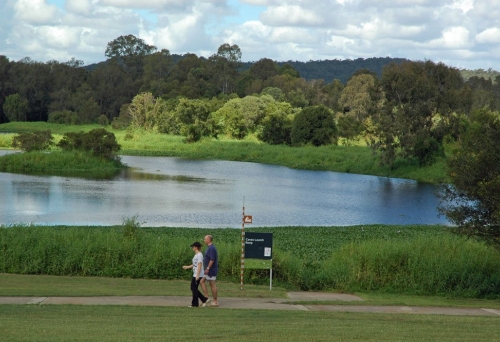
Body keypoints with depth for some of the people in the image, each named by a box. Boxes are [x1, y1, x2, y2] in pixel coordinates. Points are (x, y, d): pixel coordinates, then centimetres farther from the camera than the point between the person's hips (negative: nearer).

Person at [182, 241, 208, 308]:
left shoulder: (199, 255, -15)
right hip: (195, 275, 10)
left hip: (198, 275, -10)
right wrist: (187, 267, 31)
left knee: (194, 289, -3)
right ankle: (204, 300, 16)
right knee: (193, 288, 12)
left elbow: (199, 265, -20)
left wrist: (197, 275, -24)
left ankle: (195, 303, 5)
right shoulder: (196, 255, 16)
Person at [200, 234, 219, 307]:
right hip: (209, 270, 11)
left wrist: (207, 268, -26)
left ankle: (215, 301, 2)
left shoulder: (211, 248, -18)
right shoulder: (210, 247, 14)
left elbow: (212, 259, -25)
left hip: (211, 270, -11)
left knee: (212, 285, -4)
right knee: (202, 281, 10)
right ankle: (206, 298, 7)